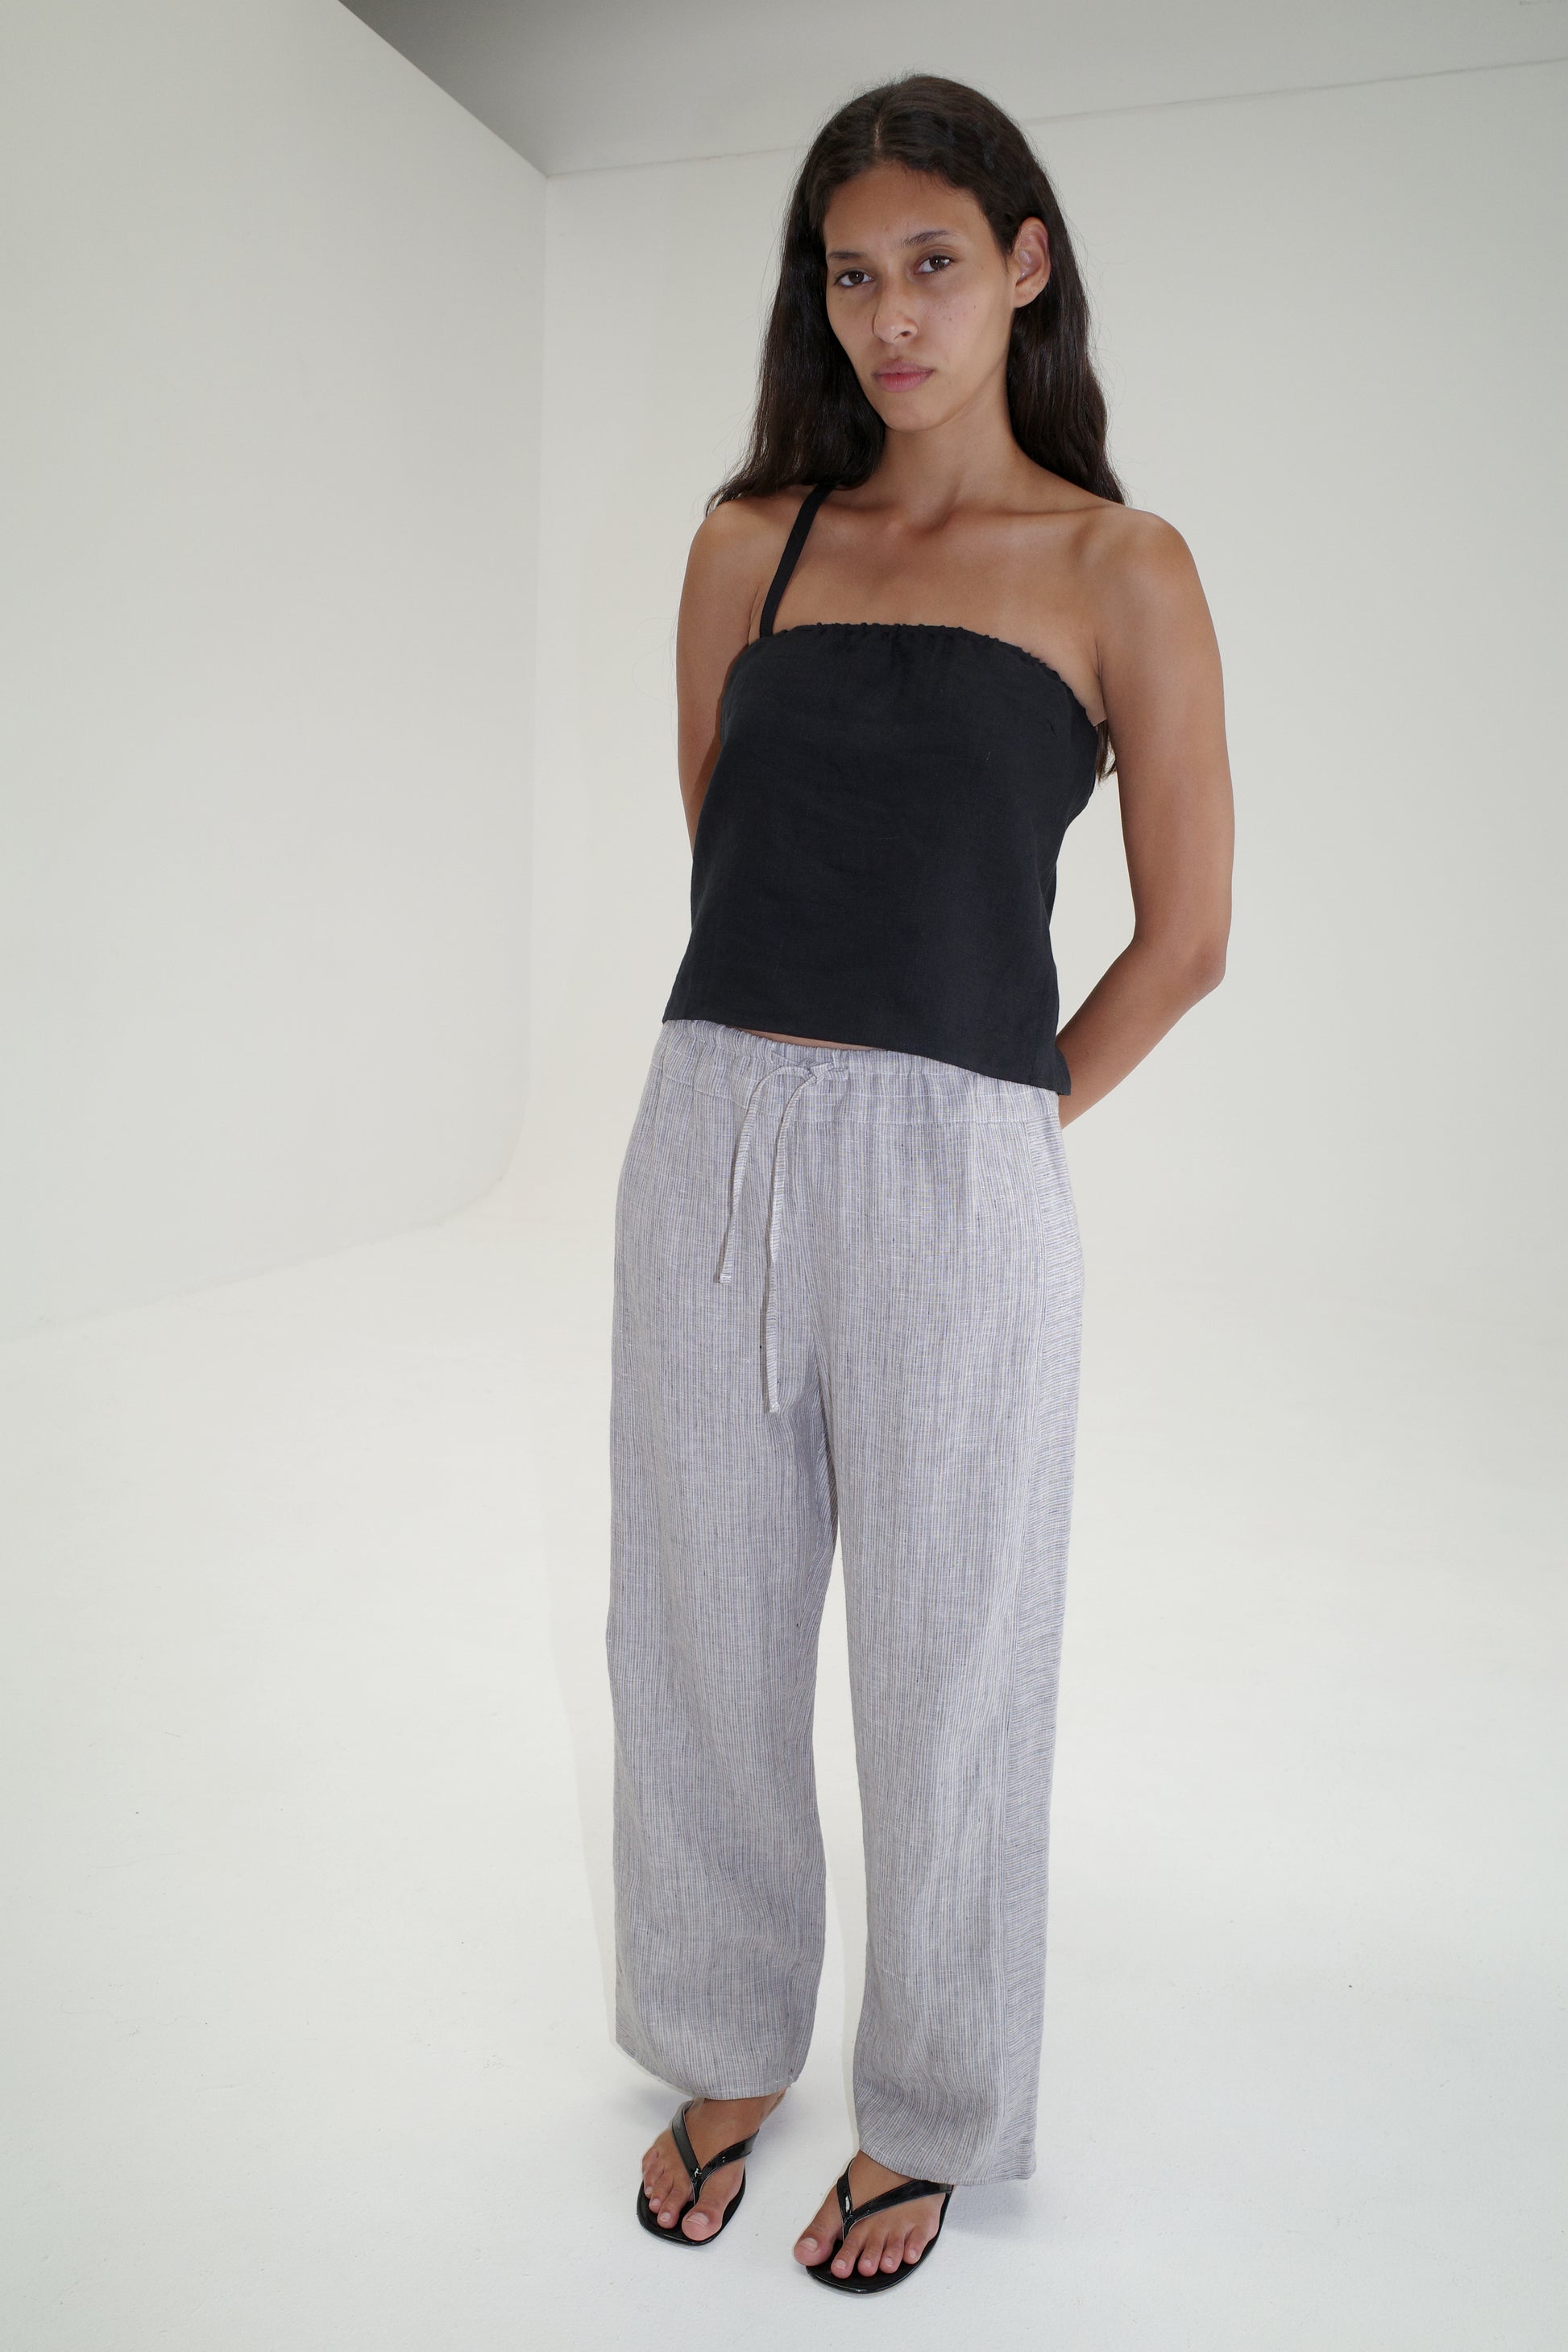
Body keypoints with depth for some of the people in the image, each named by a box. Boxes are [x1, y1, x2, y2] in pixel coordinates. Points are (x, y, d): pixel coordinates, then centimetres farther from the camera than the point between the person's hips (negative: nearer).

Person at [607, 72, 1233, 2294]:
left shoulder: (1117, 568, 1)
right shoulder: (746, 544, 11)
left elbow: (1187, 936, 0)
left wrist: (987, 1125, 3)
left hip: (953, 1172, -3)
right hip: (711, 1133, 4)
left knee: (945, 1670, 10)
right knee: (699, 1636, 15)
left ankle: (928, 2114, 37)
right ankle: (726, 2046, 41)